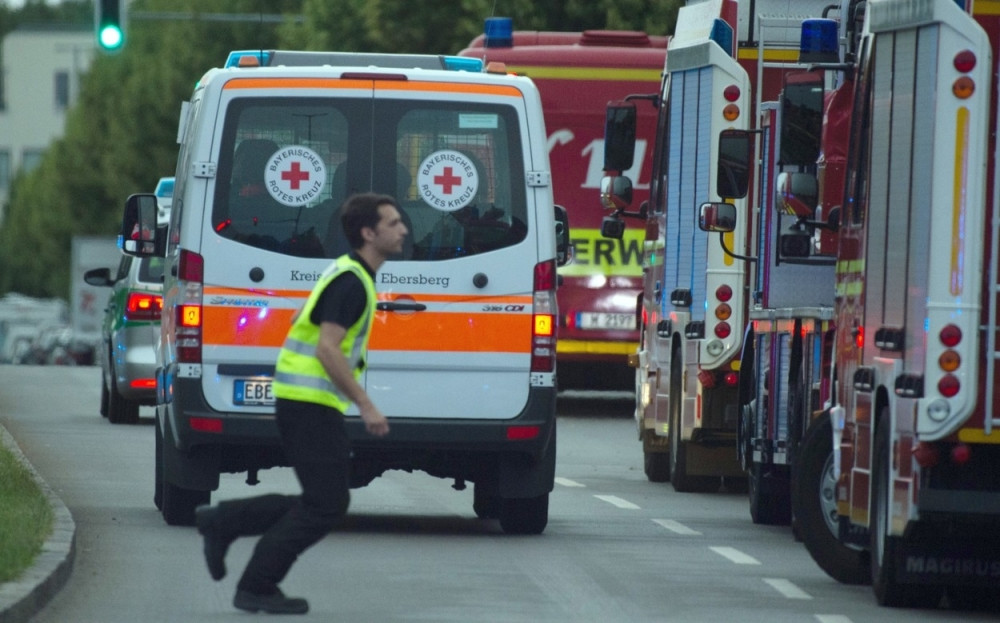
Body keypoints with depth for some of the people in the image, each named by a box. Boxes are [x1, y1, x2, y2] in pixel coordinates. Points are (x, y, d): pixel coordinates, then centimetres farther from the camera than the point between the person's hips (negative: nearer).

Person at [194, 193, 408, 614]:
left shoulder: (351, 276, 17)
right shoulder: (351, 282, -15)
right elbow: (328, 349, -22)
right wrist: (366, 407, -20)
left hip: (309, 402, 10)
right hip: (310, 405, -10)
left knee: (327, 501, 12)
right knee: (324, 506, -6)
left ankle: (220, 523, 16)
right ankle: (256, 588, 1)